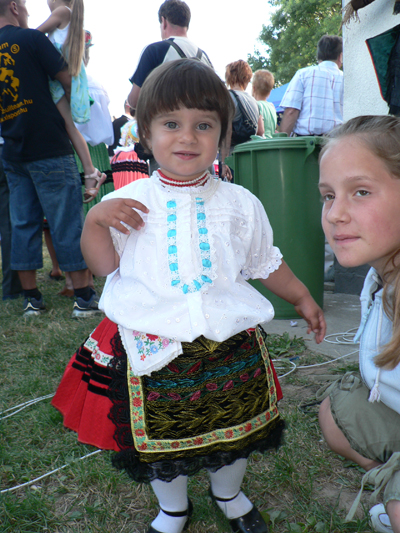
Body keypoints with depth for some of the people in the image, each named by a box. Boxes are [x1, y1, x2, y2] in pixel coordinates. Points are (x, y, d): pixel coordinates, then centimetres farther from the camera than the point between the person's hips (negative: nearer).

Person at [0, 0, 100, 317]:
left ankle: (31, 298, 13)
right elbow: (69, 82, -4)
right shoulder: (31, 39, -5)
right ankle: (84, 297, 1)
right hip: (49, 148, -6)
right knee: (67, 221, -3)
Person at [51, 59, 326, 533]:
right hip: (152, 350, -1)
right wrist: (94, 220, -16)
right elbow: (105, 267, -3)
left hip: (230, 348, 2)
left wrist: (302, 298, 17)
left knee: (235, 432, 21)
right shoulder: (126, 203, -5)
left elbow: (265, 262, 12)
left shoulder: (240, 204, 0)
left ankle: (229, 493, 54)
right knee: (162, 440, 17)